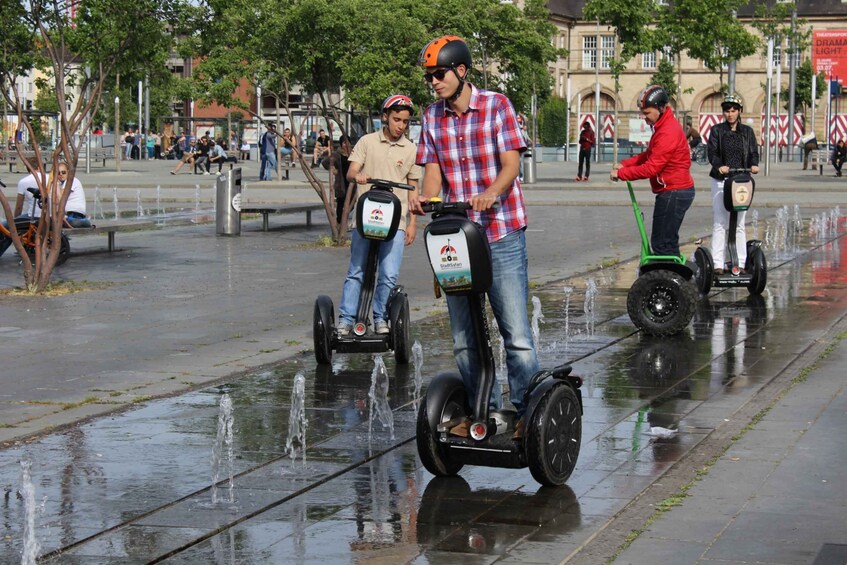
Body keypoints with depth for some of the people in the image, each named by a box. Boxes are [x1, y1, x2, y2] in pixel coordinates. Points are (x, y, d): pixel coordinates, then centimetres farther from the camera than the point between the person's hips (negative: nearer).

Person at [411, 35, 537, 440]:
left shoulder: (496, 106, -5)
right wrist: (426, 198, -17)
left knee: (516, 330, -6)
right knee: (462, 334, 10)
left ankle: (526, 412, 2)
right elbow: (433, 170, 5)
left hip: (502, 233, -5)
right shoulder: (432, 117, 8)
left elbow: (511, 164, -11)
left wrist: (491, 193, -32)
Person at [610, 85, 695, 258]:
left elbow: (651, 168, -23)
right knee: (668, 241, 16)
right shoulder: (663, 127, 13)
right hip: (673, 192, 11)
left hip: (673, 193, -11)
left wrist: (621, 173, -14)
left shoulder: (668, 133, -21)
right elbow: (648, 155, 18)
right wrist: (624, 164, 4)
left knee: (661, 243, -8)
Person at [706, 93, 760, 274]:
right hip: (721, 180, -2)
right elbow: (712, 153, -6)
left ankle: (740, 263, 7)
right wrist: (719, 166, -27)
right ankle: (718, 263, -4)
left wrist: (754, 165, -19)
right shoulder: (717, 131, 5)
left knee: (739, 224, 3)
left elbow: (753, 152, 4)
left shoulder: (747, 132, 11)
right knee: (719, 223, -4)